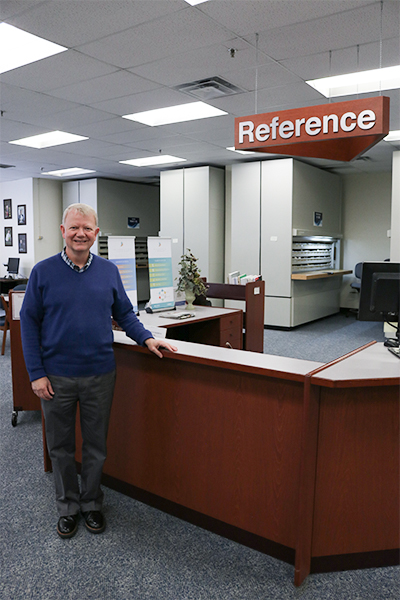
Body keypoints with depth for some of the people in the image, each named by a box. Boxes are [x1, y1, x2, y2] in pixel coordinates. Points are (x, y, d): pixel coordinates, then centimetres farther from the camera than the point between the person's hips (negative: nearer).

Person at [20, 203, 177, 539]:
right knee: (61, 447, 14)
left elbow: (124, 313, 11)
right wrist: (36, 373, -8)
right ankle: (68, 507, 34)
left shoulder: (109, 271, 3)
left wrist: (147, 338, -6)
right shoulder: (43, 272, -3)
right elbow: (29, 323, -2)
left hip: (100, 375, 1)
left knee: (96, 445, 14)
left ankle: (91, 503, 35)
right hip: (56, 378, -1)